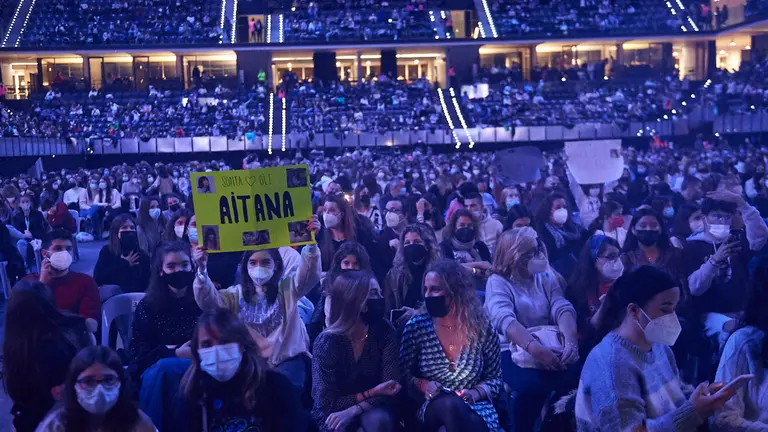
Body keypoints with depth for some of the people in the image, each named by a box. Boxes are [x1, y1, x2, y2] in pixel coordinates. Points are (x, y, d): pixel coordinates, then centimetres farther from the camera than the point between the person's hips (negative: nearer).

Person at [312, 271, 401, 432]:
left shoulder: (384, 332, -11)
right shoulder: (327, 342, -18)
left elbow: (391, 387, -14)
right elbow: (327, 403, -16)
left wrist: (353, 411, -27)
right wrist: (373, 392, -22)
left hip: (371, 408, 2)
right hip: (334, 414, -2)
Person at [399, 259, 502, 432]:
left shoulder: (482, 328, -3)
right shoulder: (416, 327, -3)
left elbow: (494, 378, 6)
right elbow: (404, 375, 4)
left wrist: (473, 394, -13)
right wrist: (423, 385, -16)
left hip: (475, 408, 0)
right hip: (432, 409, 0)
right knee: (450, 404, -36)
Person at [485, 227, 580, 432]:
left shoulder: (546, 277, 12)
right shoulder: (498, 282, -3)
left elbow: (562, 308, -5)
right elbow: (505, 320, -21)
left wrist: (570, 340, -27)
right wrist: (534, 348, -38)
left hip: (551, 346, 4)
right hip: (512, 350, -4)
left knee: (574, 376, -26)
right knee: (533, 383, -34)